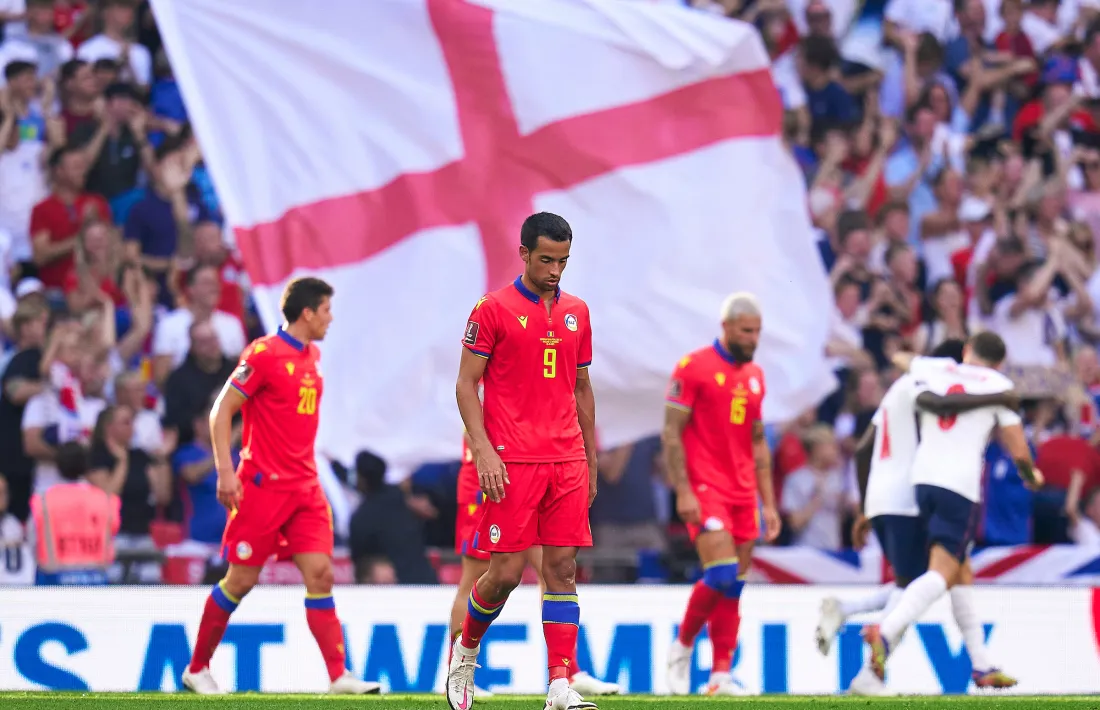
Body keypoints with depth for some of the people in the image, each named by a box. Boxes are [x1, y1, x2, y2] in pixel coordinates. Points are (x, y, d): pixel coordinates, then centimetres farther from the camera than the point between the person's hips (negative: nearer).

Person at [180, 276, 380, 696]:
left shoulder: (311, 356, 12)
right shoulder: (265, 354, -11)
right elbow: (221, 411, -11)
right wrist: (225, 470, -19)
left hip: (305, 487, 7)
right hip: (264, 484, -7)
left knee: (320, 573, -5)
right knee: (242, 580, 0)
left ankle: (338, 676, -9)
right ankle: (197, 669, 15)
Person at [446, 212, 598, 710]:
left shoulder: (576, 313, 14)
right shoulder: (493, 310, -2)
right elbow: (466, 384, -3)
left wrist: (591, 462, 17)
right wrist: (483, 451, -13)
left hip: (567, 461, 5)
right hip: (513, 463, -5)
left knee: (562, 568, -2)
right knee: (506, 570, -6)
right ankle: (465, 651, 20)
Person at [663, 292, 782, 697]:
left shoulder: (754, 376, 15)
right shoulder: (693, 368, -6)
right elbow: (672, 432, -7)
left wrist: (768, 504, 15)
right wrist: (683, 491, -15)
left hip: (743, 493, 7)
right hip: (705, 491, -7)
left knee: (735, 586, 3)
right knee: (722, 574, -17)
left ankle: (721, 675, 5)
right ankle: (683, 645, 4)